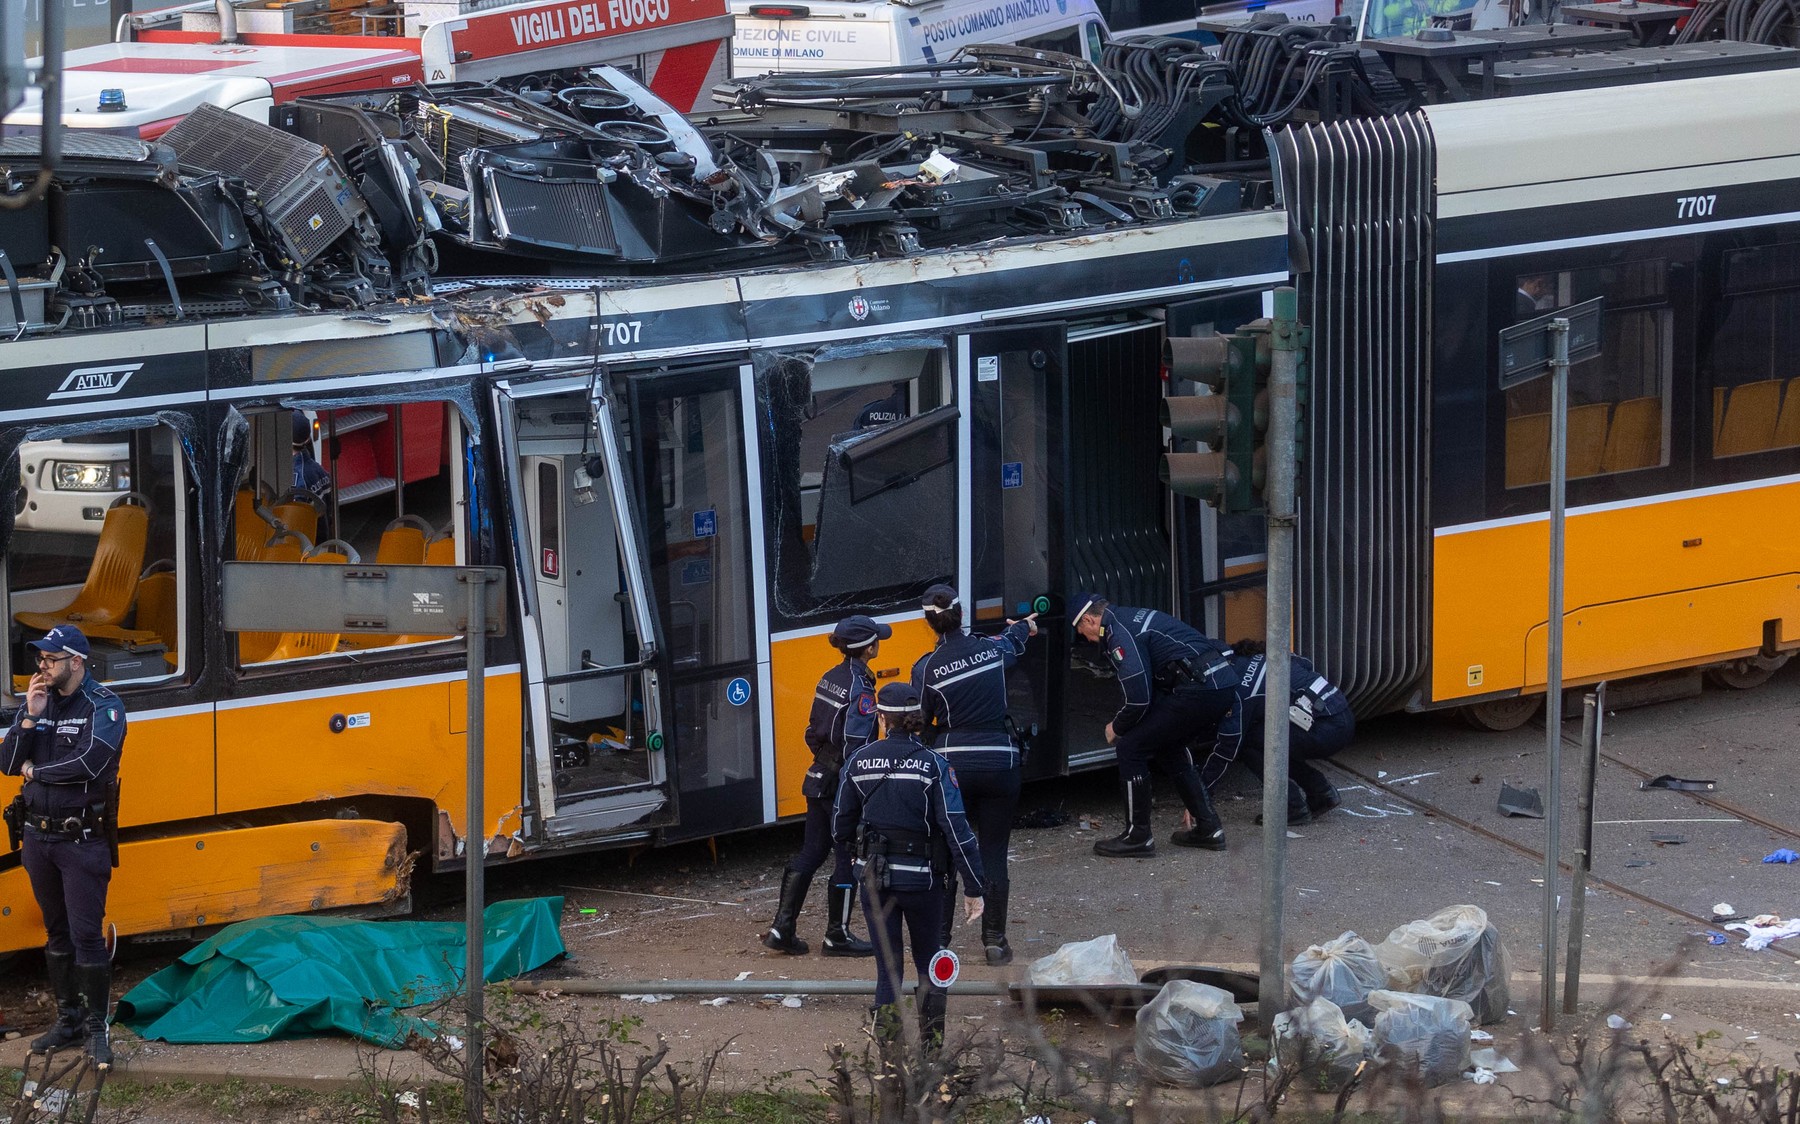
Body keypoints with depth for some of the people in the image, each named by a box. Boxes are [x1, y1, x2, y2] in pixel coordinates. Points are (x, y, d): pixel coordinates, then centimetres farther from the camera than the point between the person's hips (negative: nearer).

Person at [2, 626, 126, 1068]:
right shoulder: (38, 702, 7)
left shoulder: (103, 706, -11)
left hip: (83, 840, -6)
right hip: (38, 835, 6)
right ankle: (68, 1019, 24)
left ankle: (97, 1028, 2)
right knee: (57, 933, 14)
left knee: (87, 935, -6)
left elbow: (90, 763, -25)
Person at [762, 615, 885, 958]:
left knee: (810, 853, 13)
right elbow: (854, 746, -22)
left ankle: (782, 927, 11)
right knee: (848, 857, 4)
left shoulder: (830, 679, 7)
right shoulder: (860, 689, -18)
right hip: (843, 785, -8)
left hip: (819, 777, 8)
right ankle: (837, 935, 12)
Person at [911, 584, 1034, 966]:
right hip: (999, 763, 1)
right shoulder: (993, 650, 1)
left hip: (951, 766, -1)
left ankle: (937, 942, 9)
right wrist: (1023, 628, 50)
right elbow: (1012, 643, 27)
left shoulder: (927, 668, -7)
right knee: (993, 855, 7)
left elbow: (919, 725, -1)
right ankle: (994, 941, 8)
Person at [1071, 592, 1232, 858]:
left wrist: (1116, 728, 6)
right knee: (1168, 748, 27)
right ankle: (1208, 828, 28)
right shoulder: (1129, 617, 23)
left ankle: (1138, 837, 6)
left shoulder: (1120, 635, -9)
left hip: (1198, 689, -10)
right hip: (1221, 682, 10)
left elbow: (1138, 699, -13)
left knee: (1131, 748, -1)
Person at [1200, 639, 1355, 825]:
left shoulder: (1239, 688, -9)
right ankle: (1321, 792, 19)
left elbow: (1226, 748, -8)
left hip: (1325, 730, -9)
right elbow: (1307, 665, 26)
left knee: (1245, 741, -2)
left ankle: (1293, 807, -1)